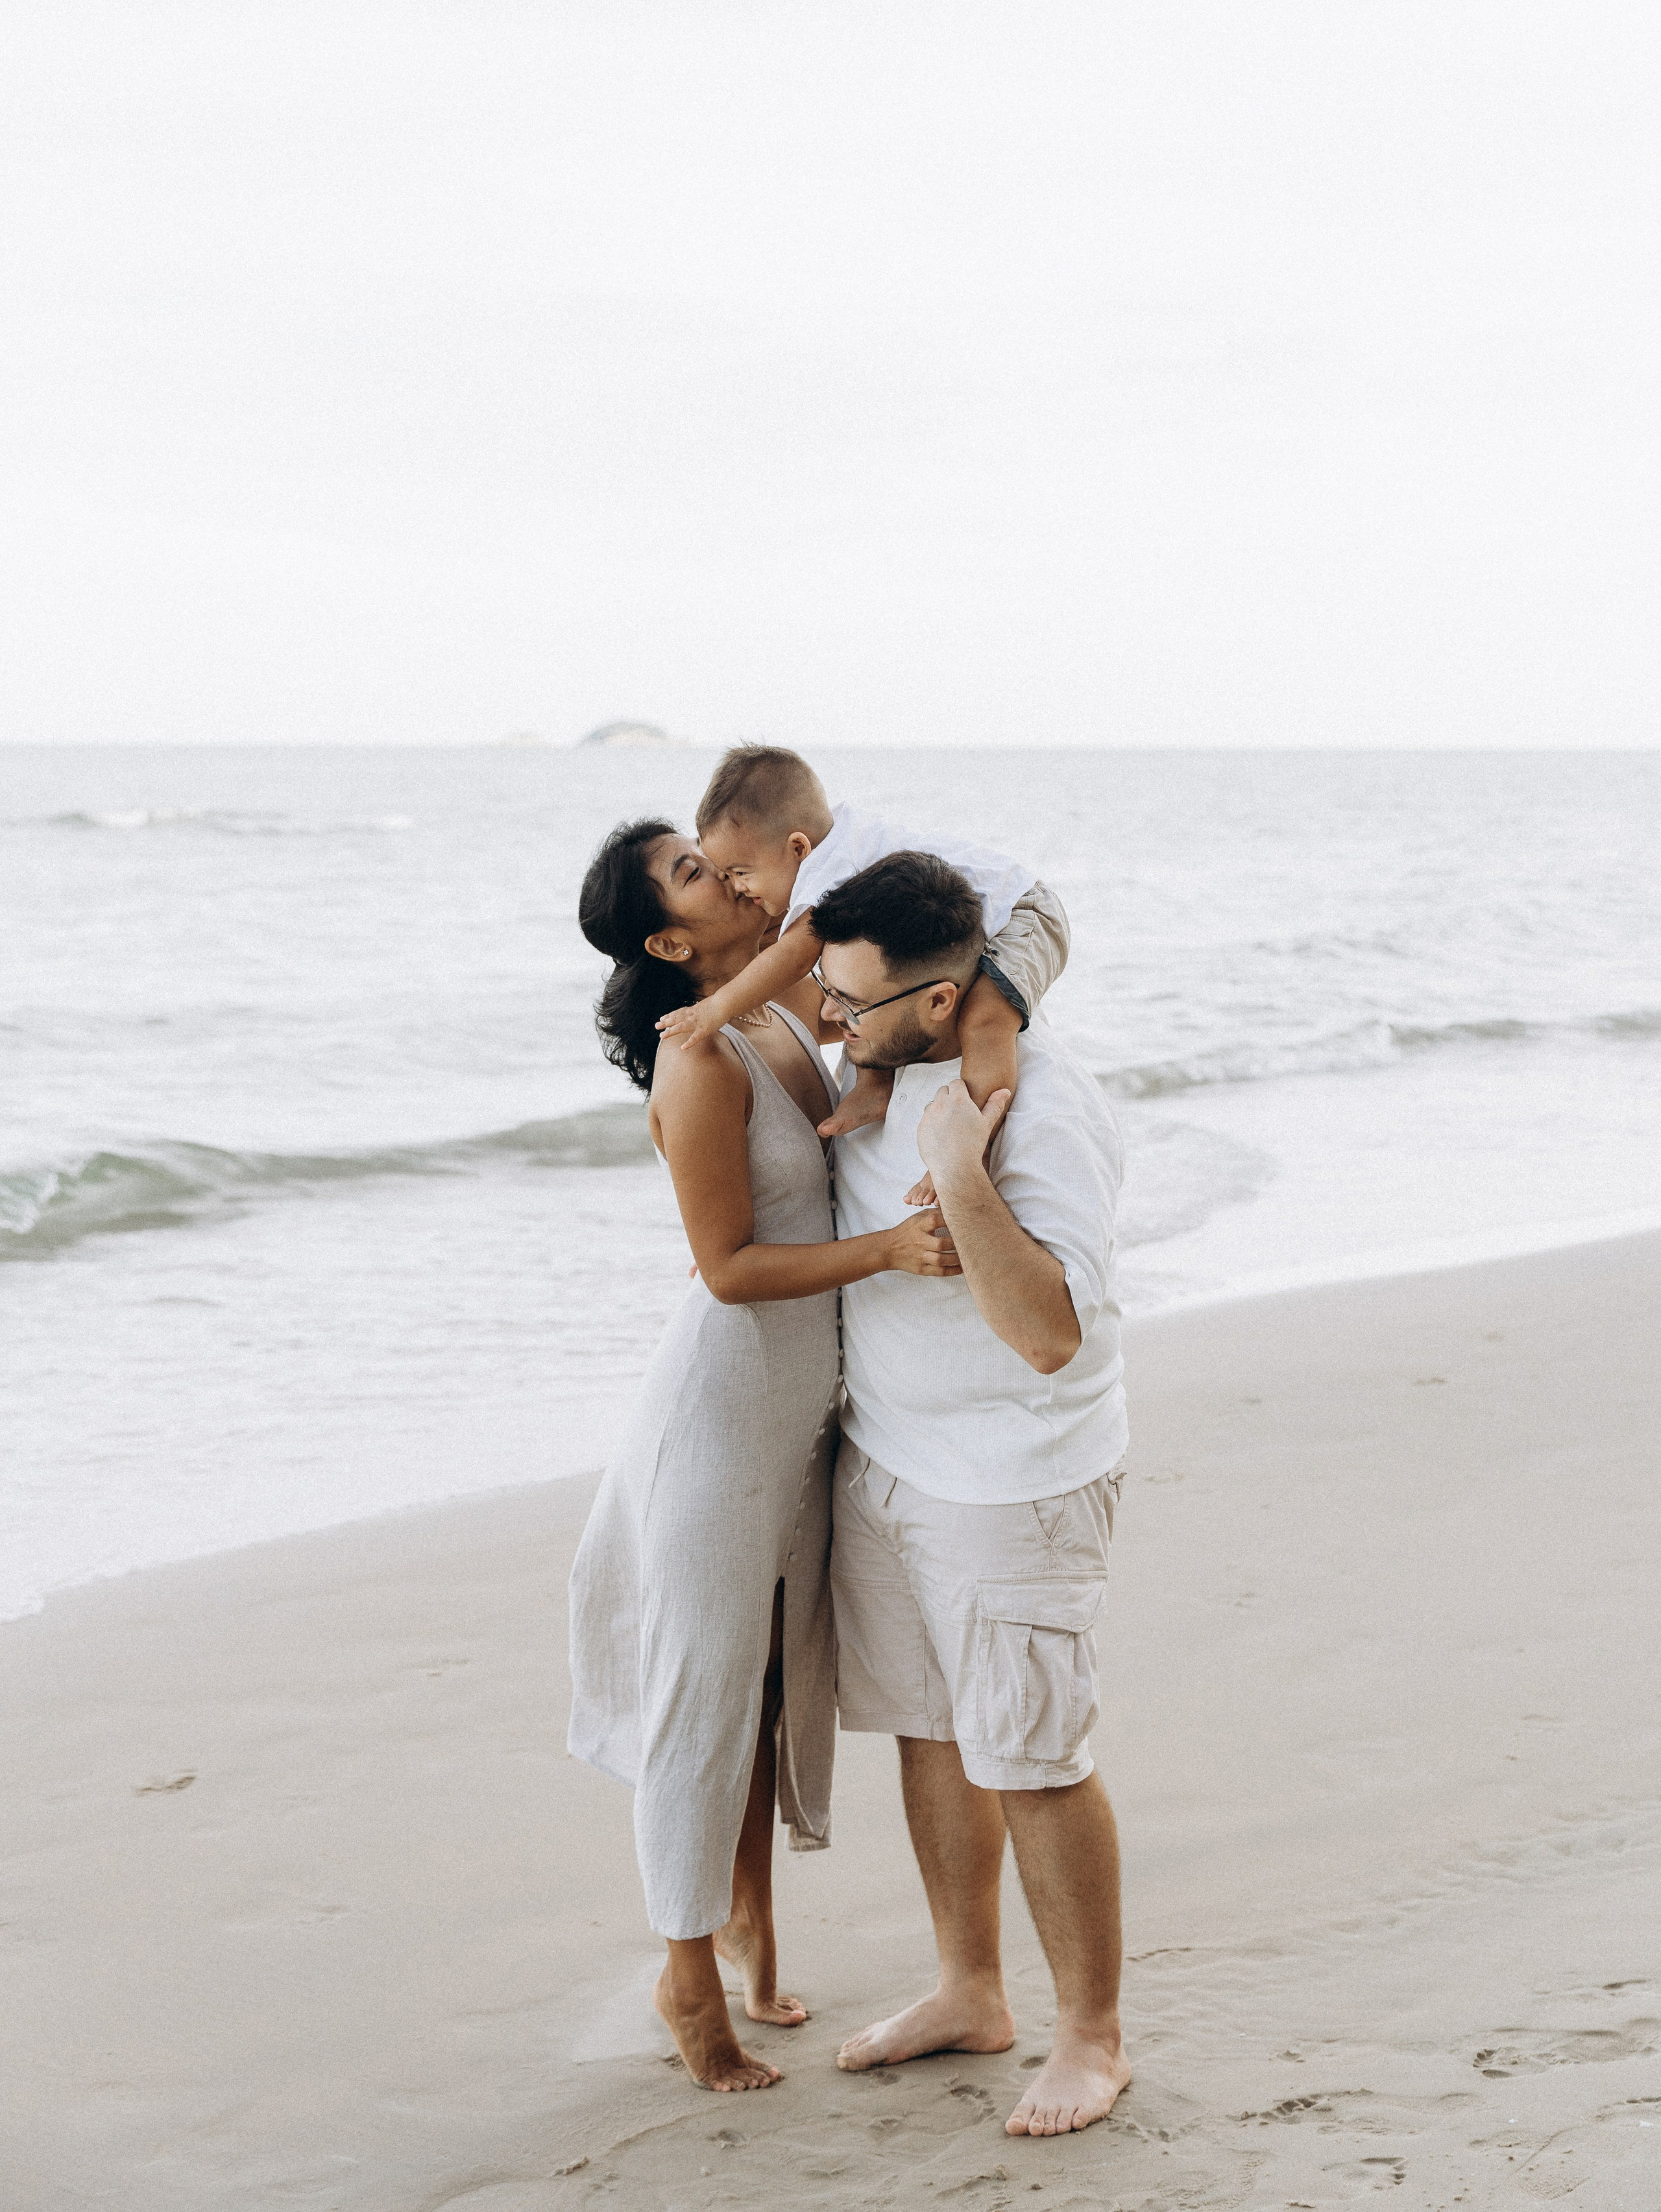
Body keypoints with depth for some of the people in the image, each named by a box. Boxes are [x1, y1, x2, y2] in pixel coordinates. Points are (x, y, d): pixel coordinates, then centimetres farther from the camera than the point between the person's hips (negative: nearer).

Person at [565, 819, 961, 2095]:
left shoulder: (790, 1019, 2)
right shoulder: (699, 1065, -21)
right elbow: (731, 1267, -21)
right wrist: (890, 1249, -30)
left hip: (807, 1413, 8)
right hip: (721, 1404, -8)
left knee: (778, 1677, 19)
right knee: (705, 1688, 3)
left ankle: (747, 1915, 37)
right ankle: (690, 1977, 16)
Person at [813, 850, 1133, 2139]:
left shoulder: (1048, 1114, -27)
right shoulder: (883, 1068, 0)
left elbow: (1050, 1333, -35)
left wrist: (959, 1170, -38)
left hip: (1015, 1485, -8)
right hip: (885, 1456, 8)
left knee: (1030, 1763, 0)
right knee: (928, 1729, 17)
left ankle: (1094, 2036, 15)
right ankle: (970, 1995, 33)